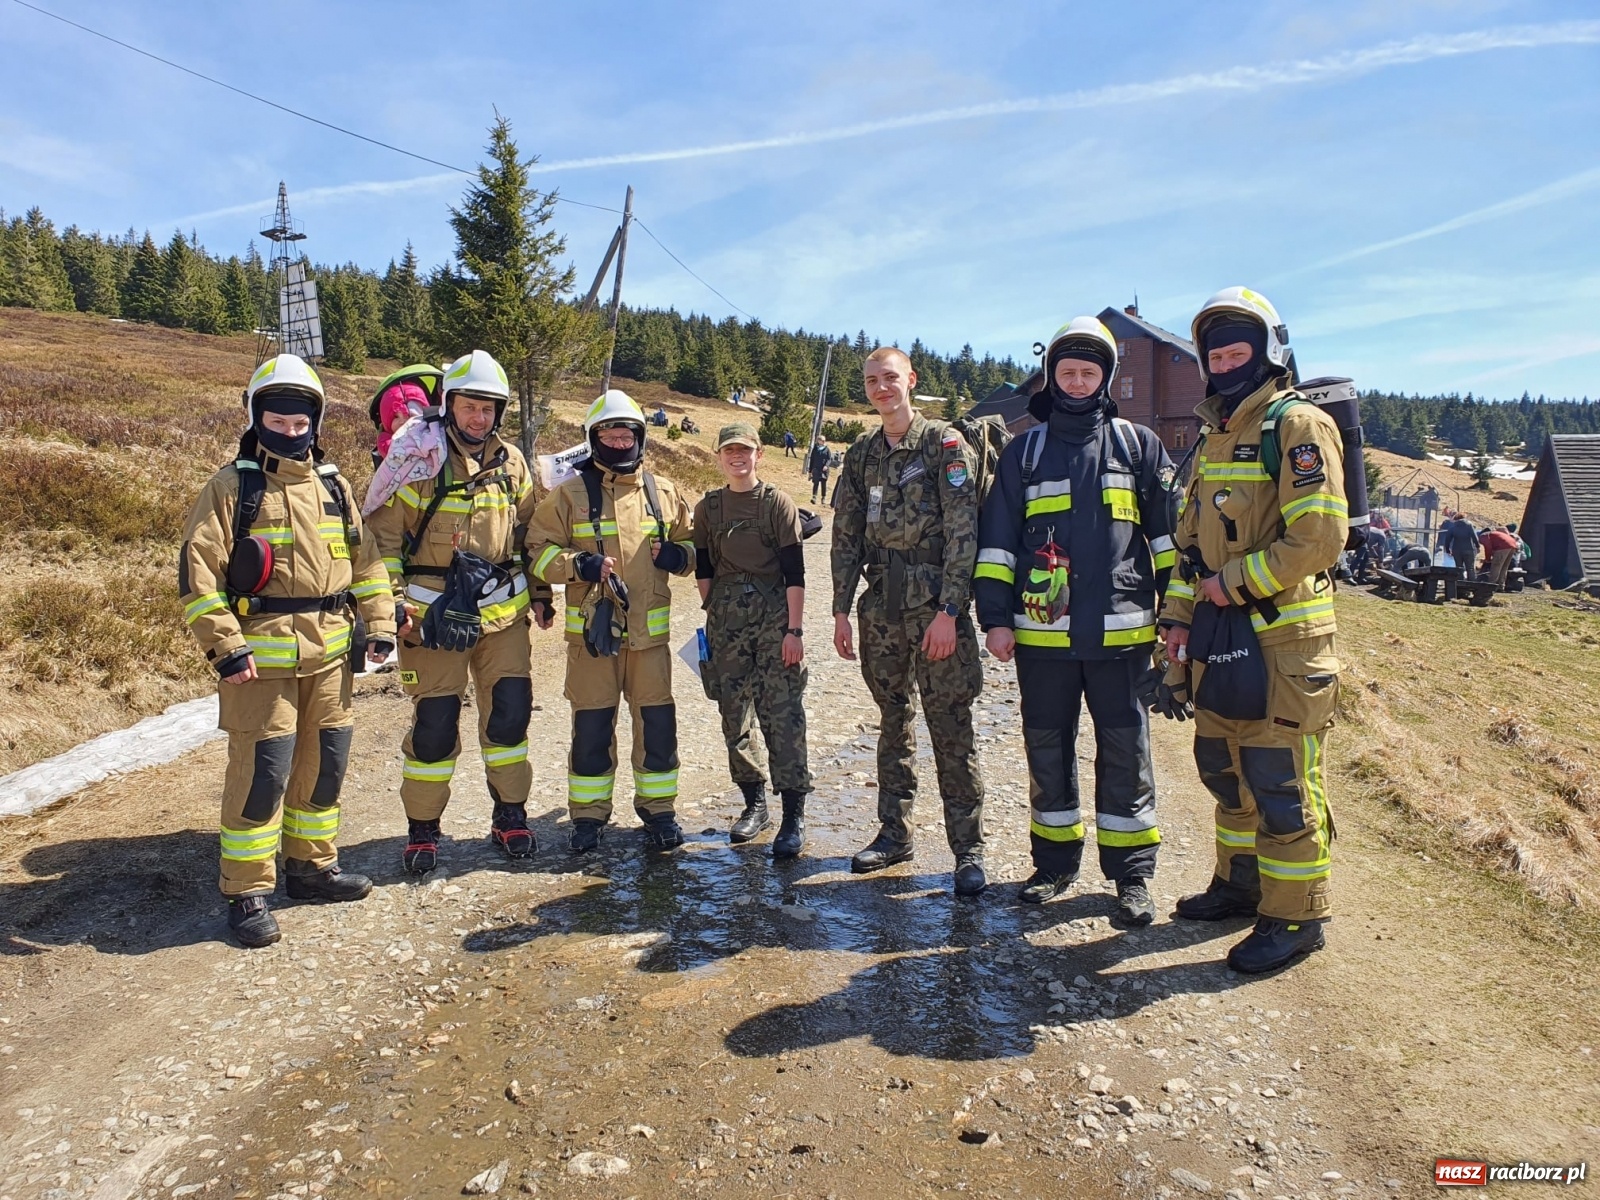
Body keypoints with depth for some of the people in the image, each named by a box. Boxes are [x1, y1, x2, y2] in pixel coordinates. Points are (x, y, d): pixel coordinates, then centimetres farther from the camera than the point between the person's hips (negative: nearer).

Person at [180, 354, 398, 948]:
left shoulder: (333, 486, 12)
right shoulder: (231, 487, -3)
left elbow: (365, 558, 16)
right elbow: (198, 571, -8)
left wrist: (378, 622, 6)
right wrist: (225, 646, -15)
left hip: (330, 652, 5)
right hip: (262, 655, -5)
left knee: (325, 763, 13)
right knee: (261, 773, -4)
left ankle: (311, 864, 30)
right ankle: (247, 892, 9)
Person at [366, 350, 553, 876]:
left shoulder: (511, 463, 7)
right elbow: (384, 534, -3)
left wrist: (540, 592, 13)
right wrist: (389, 602, -10)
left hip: (503, 611, 4)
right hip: (434, 615, -3)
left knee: (510, 712, 4)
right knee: (434, 724, 0)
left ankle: (510, 816, 22)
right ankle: (422, 828, 18)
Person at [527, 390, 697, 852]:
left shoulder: (663, 492, 9)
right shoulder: (570, 493, 0)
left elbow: (691, 543, 18)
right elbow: (539, 549, 0)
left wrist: (676, 555, -5)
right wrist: (579, 565, -18)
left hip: (650, 631, 2)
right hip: (591, 629, -2)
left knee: (658, 723, 6)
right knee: (591, 726, 5)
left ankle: (659, 809, 22)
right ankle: (588, 815, 20)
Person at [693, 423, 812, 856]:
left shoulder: (778, 503, -1)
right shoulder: (707, 507, 9)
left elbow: (794, 572, -4)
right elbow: (704, 568, 14)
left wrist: (794, 629, -9)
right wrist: (713, 615, 8)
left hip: (775, 615, -4)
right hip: (726, 620, 4)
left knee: (783, 714, -7)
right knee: (733, 714, 7)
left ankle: (794, 813, 0)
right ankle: (754, 803, 22)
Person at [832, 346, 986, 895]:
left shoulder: (944, 443, -3)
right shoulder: (861, 453, 12)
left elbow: (963, 531, -10)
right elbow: (846, 536, 13)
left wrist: (949, 610, -17)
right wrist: (841, 610, 7)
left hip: (934, 604, -5)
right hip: (881, 607, 5)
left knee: (950, 727, -3)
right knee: (894, 722, 13)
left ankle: (968, 849, 7)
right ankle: (894, 834, 24)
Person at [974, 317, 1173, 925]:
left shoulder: (1138, 444, 9)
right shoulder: (1025, 452, 11)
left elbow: (1171, 532, 7)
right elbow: (996, 539, 9)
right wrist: (994, 617, 1)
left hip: (1120, 630, -1)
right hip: (1041, 633, 2)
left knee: (1125, 751, 4)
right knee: (1047, 749, 10)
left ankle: (1132, 874, 17)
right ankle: (1055, 862, 24)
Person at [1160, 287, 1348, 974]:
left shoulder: (1298, 426, -9)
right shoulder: (1213, 436, 16)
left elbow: (1321, 536, -19)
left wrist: (1236, 582, -14)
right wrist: (1179, 613, 9)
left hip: (1283, 638, -8)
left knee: (1281, 779, -2)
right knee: (1223, 765, 17)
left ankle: (1295, 916, 12)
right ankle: (1241, 883, 33)